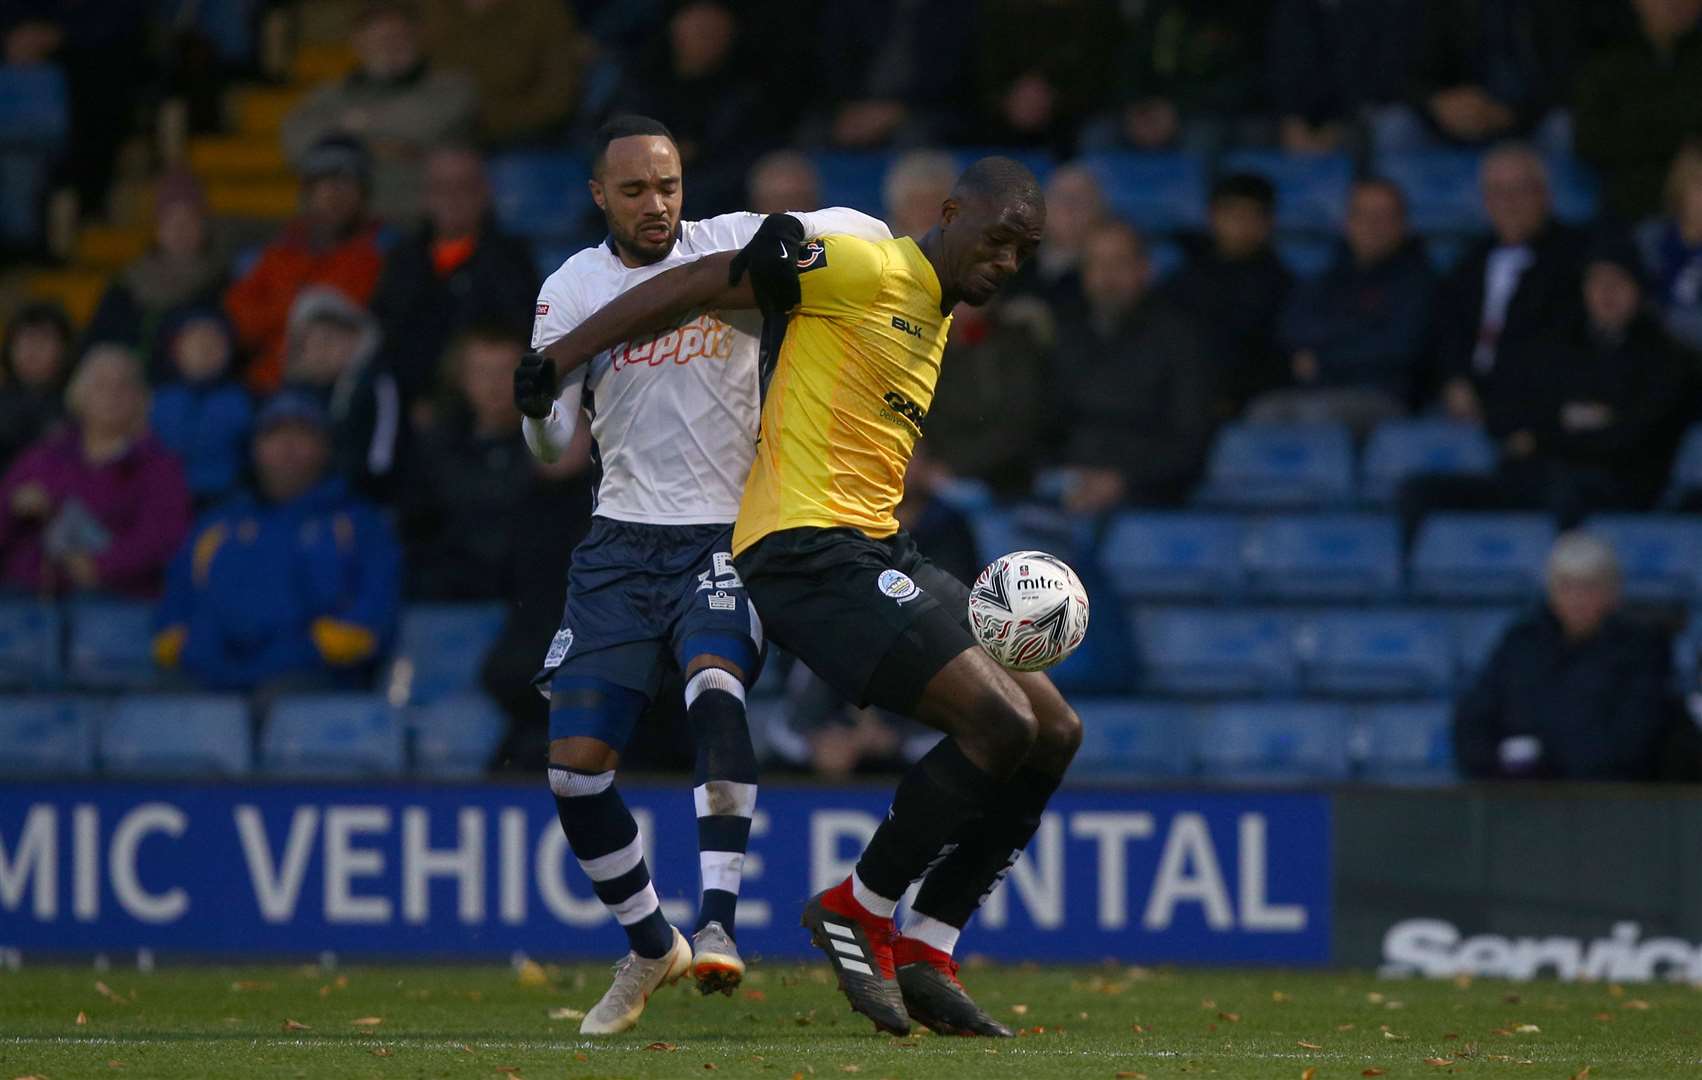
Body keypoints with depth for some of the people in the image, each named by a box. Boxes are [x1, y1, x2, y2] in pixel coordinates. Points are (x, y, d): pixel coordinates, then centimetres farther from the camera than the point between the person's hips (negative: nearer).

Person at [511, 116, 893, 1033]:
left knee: (714, 683, -33)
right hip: (621, 543, 3)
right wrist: (537, 408, -20)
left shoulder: (733, 244, -3)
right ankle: (650, 946, 18)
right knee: (574, 764, -4)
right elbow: (556, 449, 4)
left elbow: (866, 233, 3)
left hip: (726, 534, -3)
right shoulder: (571, 287, 3)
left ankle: (717, 923, -35)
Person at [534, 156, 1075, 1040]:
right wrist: (554, 363, -6)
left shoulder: (937, 314, 20)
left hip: (876, 552, 10)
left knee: (1053, 733, 6)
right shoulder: (864, 270, -8)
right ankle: (859, 909, -3)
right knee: (1001, 721, -21)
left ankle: (926, 952, 9)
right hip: (806, 545, -10)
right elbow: (694, 286, -7)